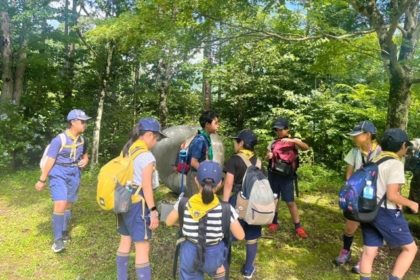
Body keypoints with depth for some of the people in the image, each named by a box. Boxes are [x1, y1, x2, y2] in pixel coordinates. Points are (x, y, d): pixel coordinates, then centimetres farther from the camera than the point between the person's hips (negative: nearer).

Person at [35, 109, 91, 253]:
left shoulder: (82, 139, 1)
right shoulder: (59, 139, -18)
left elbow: (85, 154, 20)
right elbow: (50, 160, -14)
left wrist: (85, 160, -3)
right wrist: (42, 180, -10)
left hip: (74, 176, 6)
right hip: (59, 175, -5)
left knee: (68, 205, 15)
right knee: (60, 205, -16)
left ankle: (64, 232, 33)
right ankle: (58, 239, -4)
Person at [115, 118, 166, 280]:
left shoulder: (126, 151, 9)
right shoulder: (146, 156, -16)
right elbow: (146, 186, -19)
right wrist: (153, 211, -16)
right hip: (137, 202, -9)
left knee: (125, 240, 22)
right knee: (142, 247, -1)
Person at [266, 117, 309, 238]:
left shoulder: (293, 141, -2)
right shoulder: (273, 143, 8)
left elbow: (306, 147, -21)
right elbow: (267, 157, 16)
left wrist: (292, 140, -35)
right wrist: (268, 156, -8)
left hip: (287, 176, -3)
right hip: (273, 175, 3)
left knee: (290, 202, -1)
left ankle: (298, 226, 10)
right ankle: (274, 222, 29)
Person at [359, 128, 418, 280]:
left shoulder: (374, 161, 11)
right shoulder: (395, 164, -14)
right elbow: (392, 195, -19)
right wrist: (411, 204, -3)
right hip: (386, 213, -7)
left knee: (369, 251, 10)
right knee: (410, 248, 10)